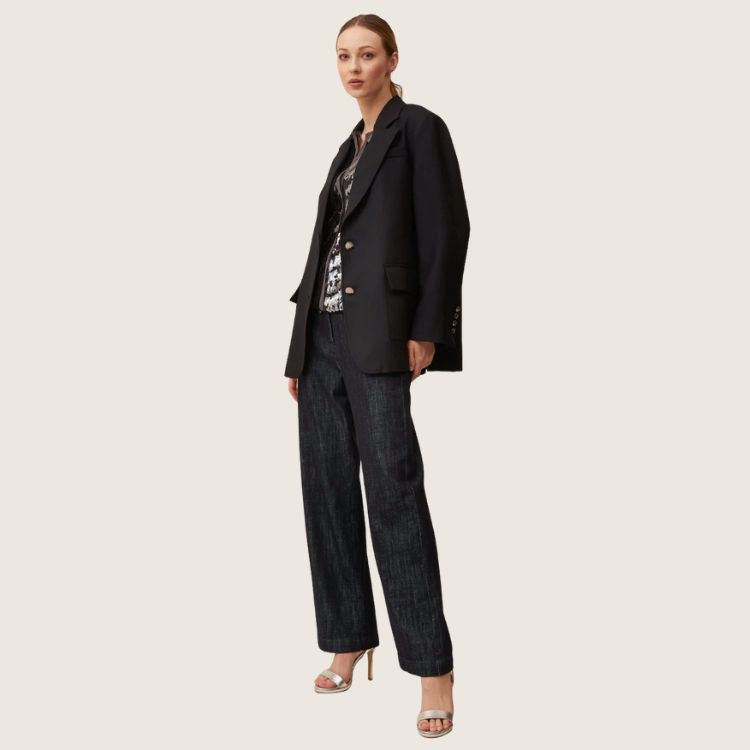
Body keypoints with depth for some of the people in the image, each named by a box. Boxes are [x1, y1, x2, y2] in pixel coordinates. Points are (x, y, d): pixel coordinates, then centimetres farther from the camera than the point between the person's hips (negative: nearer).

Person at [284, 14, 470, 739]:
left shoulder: (419, 128, -1)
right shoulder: (349, 145, 20)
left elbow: (445, 233, -9)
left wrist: (427, 330, -17)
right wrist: (299, 349, 14)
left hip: (378, 336, -8)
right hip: (324, 334, 8)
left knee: (393, 489, -11)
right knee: (326, 490, 7)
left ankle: (434, 667, -5)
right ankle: (350, 640, 18)